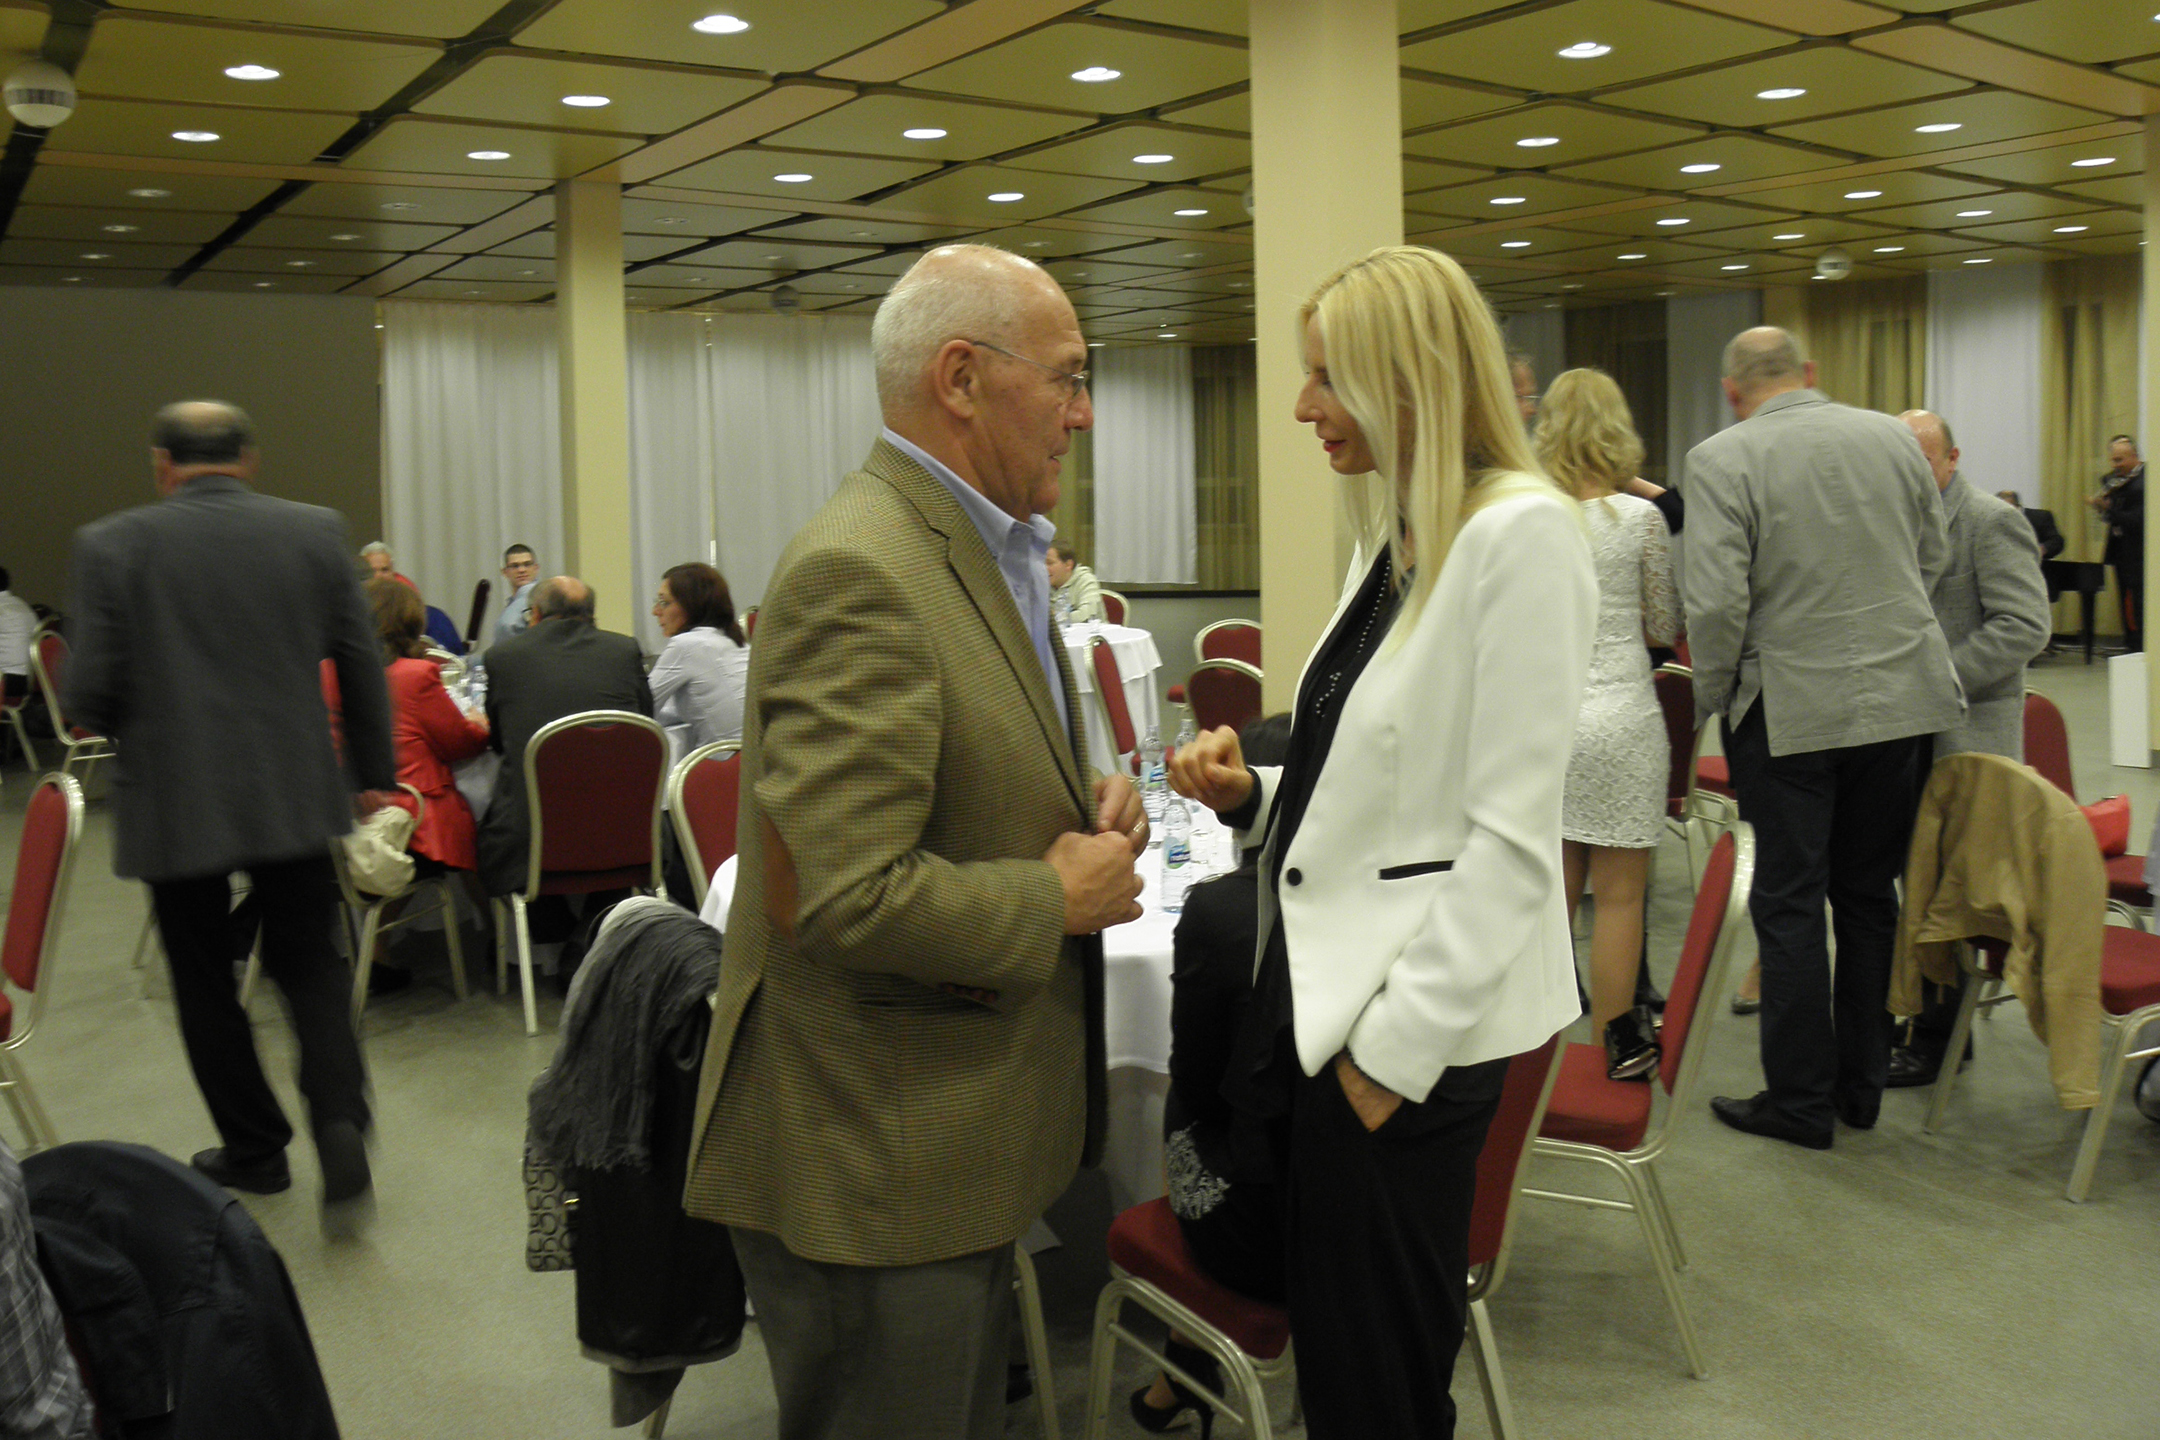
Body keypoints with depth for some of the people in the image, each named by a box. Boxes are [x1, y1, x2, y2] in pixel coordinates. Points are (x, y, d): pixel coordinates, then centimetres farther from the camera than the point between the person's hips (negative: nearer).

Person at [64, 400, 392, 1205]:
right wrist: (376, 775, 13)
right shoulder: (316, 532, -1)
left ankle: (253, 1150, 24)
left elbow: (89, 697, -8)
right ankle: (340, 1122, -4)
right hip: (296, 798, 2)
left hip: (176, 806, -2)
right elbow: (361, 667, 3)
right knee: (311, 965, 14)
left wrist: (123, 727, 15)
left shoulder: (112, 546, -6)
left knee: (204, 980, 14)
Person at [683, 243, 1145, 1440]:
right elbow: (845, 897, -30)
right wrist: (1060, 899, -16)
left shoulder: (987, 552, 10)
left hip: (963, 1137, 10)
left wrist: (1086, 802, 1)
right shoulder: (859, 573, -24)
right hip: (871, 1163, -10)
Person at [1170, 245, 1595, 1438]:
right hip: (1319, 1002, 8)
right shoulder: (1392, 537, 11)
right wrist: (1252, 793, 1)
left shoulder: (1521, 534, -16)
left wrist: (1392, 1050, -18)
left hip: (1410, 1033, -8)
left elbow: (1512, 838, -19)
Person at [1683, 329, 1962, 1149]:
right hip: (1902, 697, 5)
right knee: (1870, 896, 14)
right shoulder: (1892, 437, 5)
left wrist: (1714, 695, -2)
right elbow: (1934, 559, 16)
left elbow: (1715, 602, -18)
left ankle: (1801, 1101, 11)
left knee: (1790, 906, 4)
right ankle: (1861, 1084, 25)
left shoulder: (1723, 459, -12)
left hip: (1791, 708, -5)